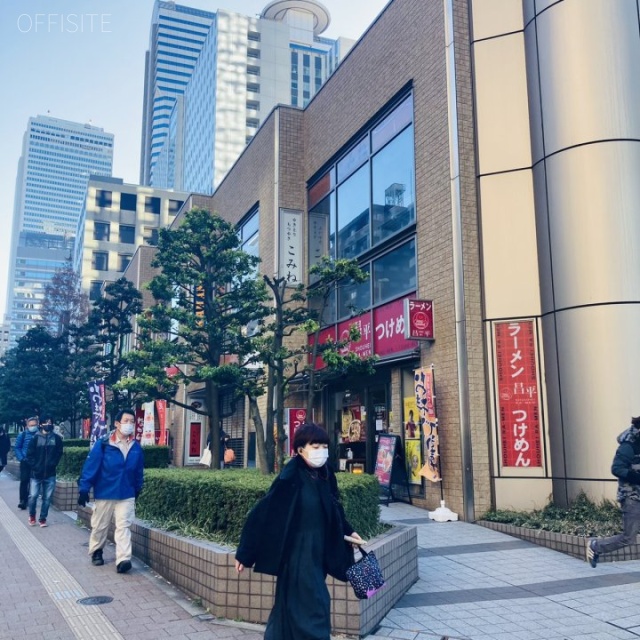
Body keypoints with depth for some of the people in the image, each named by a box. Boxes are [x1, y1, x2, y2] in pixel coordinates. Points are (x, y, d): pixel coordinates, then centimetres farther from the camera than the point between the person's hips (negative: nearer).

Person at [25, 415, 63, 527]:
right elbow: (29, 454, -1)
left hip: (50, 474, 1)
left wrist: (52, 464, -8)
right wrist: (34, 467, -11)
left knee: (47, 498, 4)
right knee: (33, 496, -3)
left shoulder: (56, 438, 4)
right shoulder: (35, 438, 0)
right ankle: (32, 515, 22)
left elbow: (59, 453, 4)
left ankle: (43, 518, 17)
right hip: (36, 473, -1)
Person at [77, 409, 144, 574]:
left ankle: (123, 560, -9)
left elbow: (139, 471, 9)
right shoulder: (103, 444, -14)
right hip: (104, 494, -2)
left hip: (127, 495, 2)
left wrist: (137, 489, 16)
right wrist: (84, 489, -12)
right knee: (100, 526, 15)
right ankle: (96, 552, 37)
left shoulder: (136, 447, -1)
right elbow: (90, 466, -12)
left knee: (123, 526, -5)